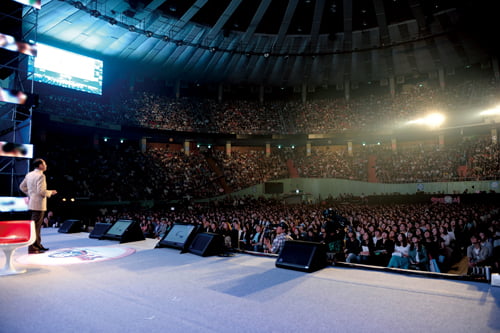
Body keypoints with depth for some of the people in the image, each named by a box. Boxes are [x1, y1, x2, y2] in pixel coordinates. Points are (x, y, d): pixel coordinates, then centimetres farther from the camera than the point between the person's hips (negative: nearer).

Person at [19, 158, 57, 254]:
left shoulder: (29, 175, 10)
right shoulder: (40, 176, -18)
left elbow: (22, 186, 18)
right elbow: (41, 191, -23)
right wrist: (51, 192, -7)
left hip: (32, 203, 10)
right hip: (38, 204, -10)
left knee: (38, 225, 18)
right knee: (35, 226, -4)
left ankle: (38, 245, 29)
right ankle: (32, 248, 1)